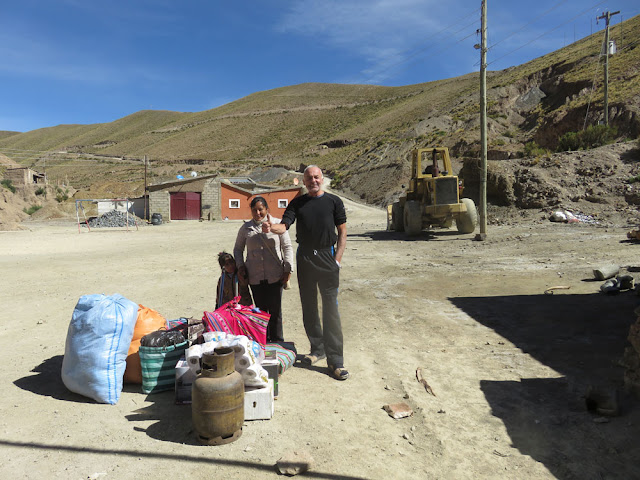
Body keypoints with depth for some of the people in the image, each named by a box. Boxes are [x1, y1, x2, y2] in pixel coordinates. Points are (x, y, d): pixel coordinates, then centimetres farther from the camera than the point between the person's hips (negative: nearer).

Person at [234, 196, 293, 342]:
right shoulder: (246, 228, 9)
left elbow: (287, 247, 3)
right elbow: (238, 248, 20)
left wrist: (288, 268, -3)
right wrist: (240, 265, 5)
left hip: (275, 275, -2)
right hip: (255, 276, 2)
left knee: (275, 310, 2)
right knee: (261, 309, 9)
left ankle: (277, 342, 15)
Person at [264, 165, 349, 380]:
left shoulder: (333, 201, 5)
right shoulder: (297, 203, 10)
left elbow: (342, 232, 4)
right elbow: (284, 226, -2)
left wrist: (337, 259, -5)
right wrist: (271, 227, -25)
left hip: (327, 257, -3)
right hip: (304, 258, 3)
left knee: (331, 309, -6)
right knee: (309, 306, 10)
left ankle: (335, 360, 0)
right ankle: (318, 349, 27)